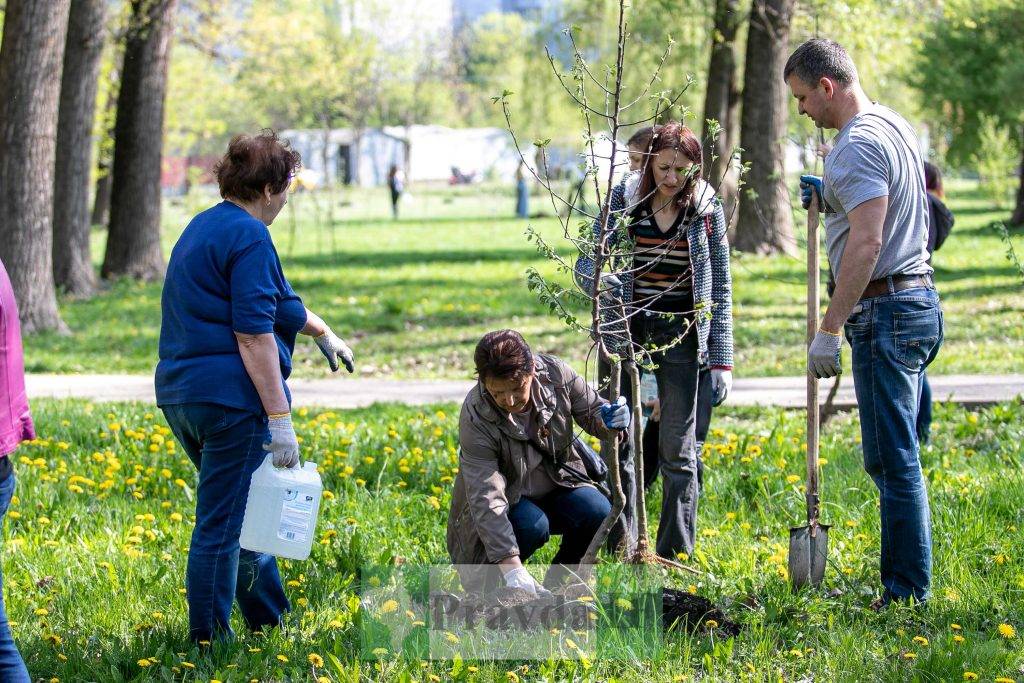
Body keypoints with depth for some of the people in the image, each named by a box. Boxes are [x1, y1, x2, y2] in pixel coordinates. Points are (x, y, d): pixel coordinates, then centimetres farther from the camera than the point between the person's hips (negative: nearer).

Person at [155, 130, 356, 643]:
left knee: (240, 511, 20)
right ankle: (208, 639, 3)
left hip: (180, 394, 10)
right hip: (232, 400, -10)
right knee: (222, 525, -3)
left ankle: (269, 619, 31)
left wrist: (321, 332, 45)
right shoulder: (249, 237, -13)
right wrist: (280, 419, -18)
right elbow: (253, 333, -19)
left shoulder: (203, 227, 18)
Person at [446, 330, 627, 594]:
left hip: (558, 483, 4)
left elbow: (591, 413, -1)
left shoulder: (555, 373, -20)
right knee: (533, 525, -35)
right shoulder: (476, 419, -30)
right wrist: (512, 567, -43)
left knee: (599, 514, -25)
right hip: (509, 500, -4)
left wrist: (608, 421, -29)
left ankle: (556, 582, 2)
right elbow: (486, 499, -34)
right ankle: (486, 583, -5)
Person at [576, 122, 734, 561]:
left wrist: (722, 360, -3)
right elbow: (585, 263, 1)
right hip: (624, 330, 1)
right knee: (617, 440, 5)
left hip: (679, 337, -1)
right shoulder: (624, 199, -1)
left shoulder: (707, 209, -2)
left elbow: (721, 290, 2)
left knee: (678, 449, 2)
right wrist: (601, 281, -24)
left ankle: (675, 552, 10)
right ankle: (620, 547, 16)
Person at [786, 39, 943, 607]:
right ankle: (904, 585, 17)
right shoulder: (894, 126, 17)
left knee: (892, 459, -7)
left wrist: (829, 328, -22)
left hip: (885, 310, -10)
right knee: (892, 456, 14)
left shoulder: (857, 145, -15)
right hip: (917, 300, 10)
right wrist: (830, 200, 23)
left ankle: (908, 594, -5)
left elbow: (867, 243, -23)